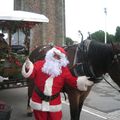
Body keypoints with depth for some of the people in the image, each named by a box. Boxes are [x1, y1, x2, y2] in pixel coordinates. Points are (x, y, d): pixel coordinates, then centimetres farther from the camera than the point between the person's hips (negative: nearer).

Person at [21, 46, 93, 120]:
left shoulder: (64, 69, 1)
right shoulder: (39, 64, -2)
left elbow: (71, 80, -2)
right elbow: (32, 74, -9)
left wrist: (81, 81, -18)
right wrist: (28, 69, -30)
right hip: (39, 100, 0)